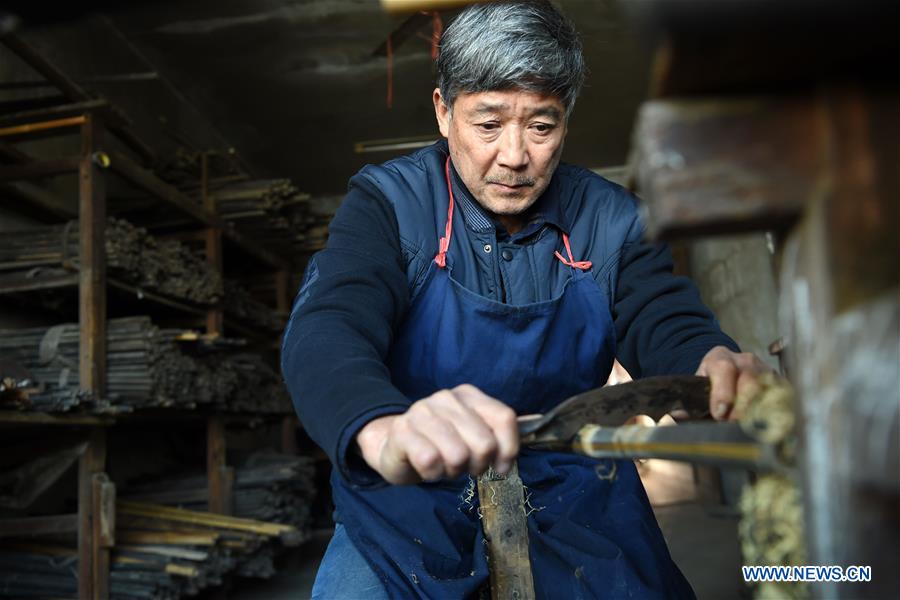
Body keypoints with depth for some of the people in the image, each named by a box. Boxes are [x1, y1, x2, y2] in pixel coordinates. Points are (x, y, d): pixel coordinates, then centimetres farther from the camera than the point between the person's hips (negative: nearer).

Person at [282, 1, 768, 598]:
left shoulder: (610, 219, -1)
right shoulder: (389, 202, -12)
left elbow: (668, 326, -9)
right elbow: (325, 332, -26)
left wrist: (715, 364, -36)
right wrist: (386, 431, -50)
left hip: (569, 485, 3)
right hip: (413, 492, -2)